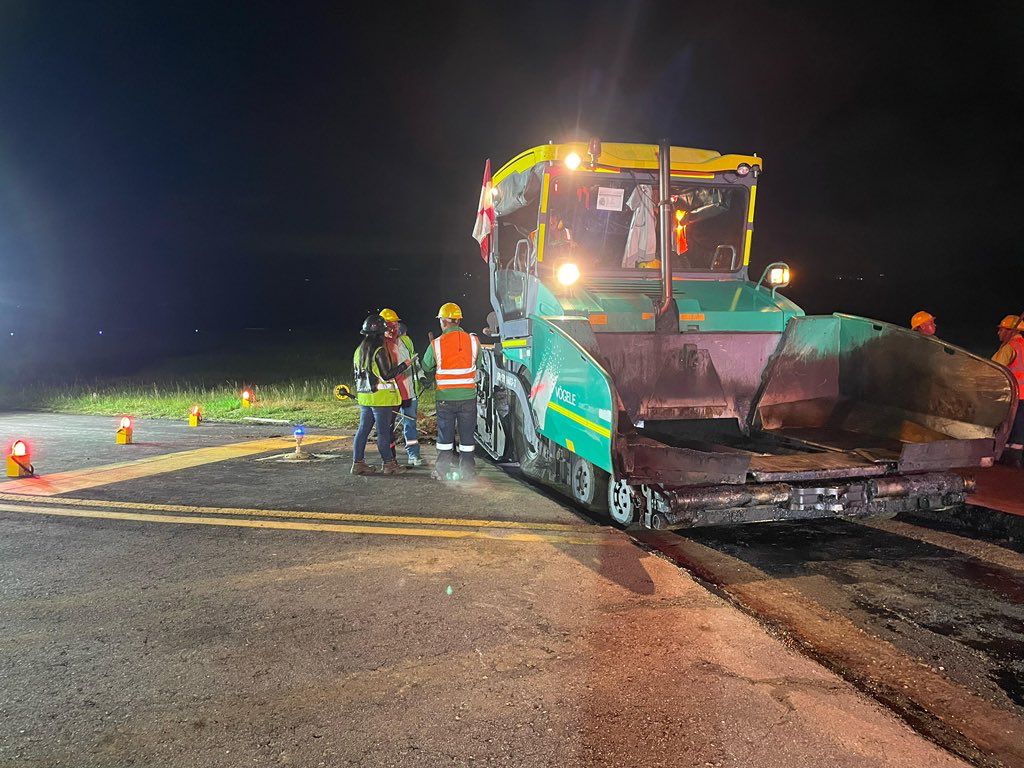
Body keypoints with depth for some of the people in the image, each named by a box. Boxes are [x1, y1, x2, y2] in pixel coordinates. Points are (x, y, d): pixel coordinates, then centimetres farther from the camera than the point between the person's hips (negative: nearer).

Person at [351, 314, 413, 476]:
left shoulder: (359, 350, 10)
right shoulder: (379, 350, -16)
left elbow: (356, 373, 19)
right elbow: (387, 375, -17)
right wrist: (404, 365, -8)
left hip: (364, 397, 8)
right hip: (380, 397, -8)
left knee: (363, 430, 11)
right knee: (383, 432, 0)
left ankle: (358, 463, 13)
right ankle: (389, 464, 8)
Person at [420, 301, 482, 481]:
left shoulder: (436, 344, -8)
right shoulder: (474, 341, -4)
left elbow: (426, 367, 5)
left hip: (445, 398, -1)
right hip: (468, 397, 1)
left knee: (445, 435, 10)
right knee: (467, 435, 9)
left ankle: (442, 471, 16)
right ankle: (467, 471, 14)